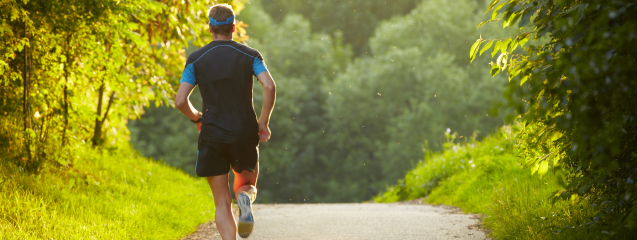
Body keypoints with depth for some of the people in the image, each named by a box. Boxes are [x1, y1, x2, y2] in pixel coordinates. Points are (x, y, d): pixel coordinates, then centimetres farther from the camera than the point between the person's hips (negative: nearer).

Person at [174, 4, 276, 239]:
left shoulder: (196, 59, 2)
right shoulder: (250, 55, 2)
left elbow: (180, 100, -5)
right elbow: (269, 87, -13)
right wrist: (264, 122, -3)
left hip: (212, 136, 0)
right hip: (245, 133, 0)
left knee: (222, 204, 6)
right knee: (247, 185, 22)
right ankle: (245, 198, -15)